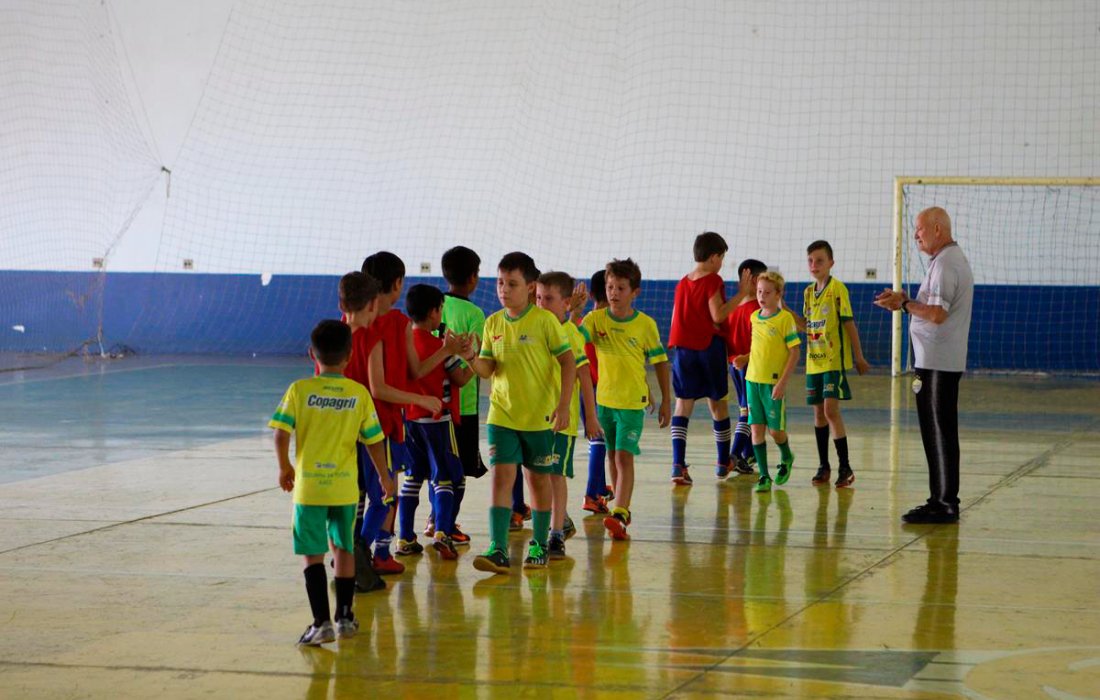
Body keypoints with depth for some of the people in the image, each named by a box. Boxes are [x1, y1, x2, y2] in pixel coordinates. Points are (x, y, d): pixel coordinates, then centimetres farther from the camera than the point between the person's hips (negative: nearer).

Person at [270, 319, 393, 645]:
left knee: (313, 555, 2)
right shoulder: (359, 394, -2)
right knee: (344, 548, 17)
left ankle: (321, 623, -3)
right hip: (345, 486, 2)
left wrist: (284, 467, 5)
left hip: (308, 486, -2)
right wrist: (384, 476, 18)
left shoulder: (299, 390, -7)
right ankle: (345, 618, 23)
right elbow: (373, 441, 2)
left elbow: (281, 433, -12)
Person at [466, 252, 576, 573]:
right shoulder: (493, 323, 4)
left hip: (540, 414, -3)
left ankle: (540, 545, 23)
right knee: (501, 476, -8)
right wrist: (472, 358, -16)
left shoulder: (545, 320, -8)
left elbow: (568, 363, -7)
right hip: (501, 414, 3)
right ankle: (498, 550, -12)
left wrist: (563, 405, -14)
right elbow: (487, 370, 5)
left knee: (538, 478, 9)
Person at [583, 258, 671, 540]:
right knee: (614, 457, 14)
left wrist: (666, 401, 2)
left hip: (633, 402, -4)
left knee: (624, 456, -13)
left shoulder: (645, 324, -8)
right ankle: (623, 508, 28)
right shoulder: (596, 319, -3)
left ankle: (619, 515, -21)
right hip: (605, 399, 4)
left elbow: (660, 362, 0)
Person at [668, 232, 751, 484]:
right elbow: (718, 315, -16)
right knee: (717, 403, 11)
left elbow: (676, 319, 14)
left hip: (683, 347, 4)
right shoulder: (713, 281, -8)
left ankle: (678, 464, -16)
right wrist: (741, 294, -12)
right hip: (709, 345, -4)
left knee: (683, 404, 0)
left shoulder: (682, 283, 11)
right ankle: (723, 462, 23)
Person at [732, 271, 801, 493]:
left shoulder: (785, 318, -10)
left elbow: (794, 352, -10)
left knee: (775, 429, 0)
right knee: (756, 428, 1)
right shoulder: (754, 317, 9)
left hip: (774, 383, -5)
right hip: (753, 380, 5)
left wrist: (783, 382, -16)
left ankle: (786, 459, 31)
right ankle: (764, 476, 7)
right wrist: (745, 358, 3)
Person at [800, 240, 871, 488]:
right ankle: (823, 465, 19)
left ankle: (845, 467, -8)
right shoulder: (808, 292, 12)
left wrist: (859, 357, -8)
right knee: (819, 412, 10)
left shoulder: (838, 288, -9)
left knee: (831, 409, -14)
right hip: (814, 361, 7)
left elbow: (849, 323, -9)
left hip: (835, 360, -7)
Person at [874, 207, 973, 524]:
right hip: (947, 362, 11)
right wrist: (906, 301, 11)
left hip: (936, 363, -11)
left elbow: (937, 314, -24)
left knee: (938, 433, -8)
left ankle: (944, 504, -6)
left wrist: (904, 304, -12)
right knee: (941, 432, 13)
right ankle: (944, 500, 18)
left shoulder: (944, 264, -15)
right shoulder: (955, 259, 18)